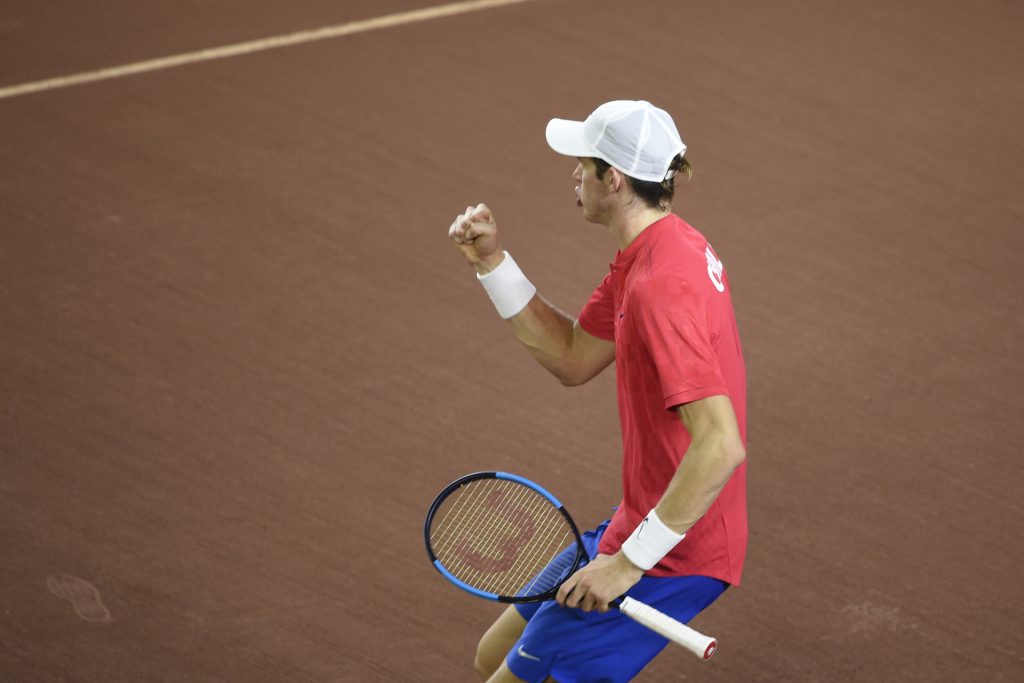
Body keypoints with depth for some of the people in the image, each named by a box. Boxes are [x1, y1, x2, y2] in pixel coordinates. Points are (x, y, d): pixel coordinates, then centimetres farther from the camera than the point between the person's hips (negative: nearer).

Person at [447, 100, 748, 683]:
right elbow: (573, 358, 18)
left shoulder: (661, 286, -26)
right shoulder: (668, 246, 7)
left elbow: (721, 445, -33)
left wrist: (631, 559, -28)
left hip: (672, 552, -10)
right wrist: (493, 262, 8)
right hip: (636, 527, 10)